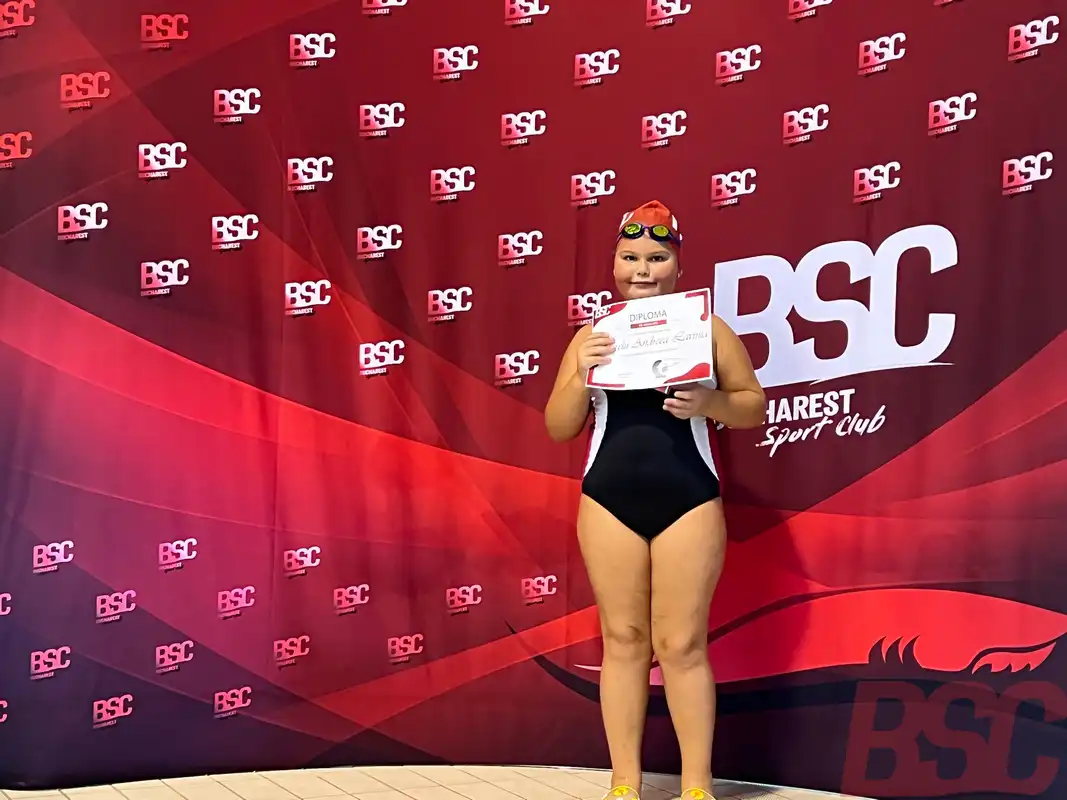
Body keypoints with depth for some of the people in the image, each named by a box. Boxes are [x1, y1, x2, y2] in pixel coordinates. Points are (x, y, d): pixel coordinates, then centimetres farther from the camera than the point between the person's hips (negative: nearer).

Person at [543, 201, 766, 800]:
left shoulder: (707, 328, 4)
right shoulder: (592, 337, 8)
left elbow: (754, 408, 7)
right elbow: (558, 428, 7)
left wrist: (710, 402, -13)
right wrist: (582, 377, -11)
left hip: (689, 502, -1)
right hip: (608, 502, 2)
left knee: (682, 644, 1)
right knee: (623, 640, 6)